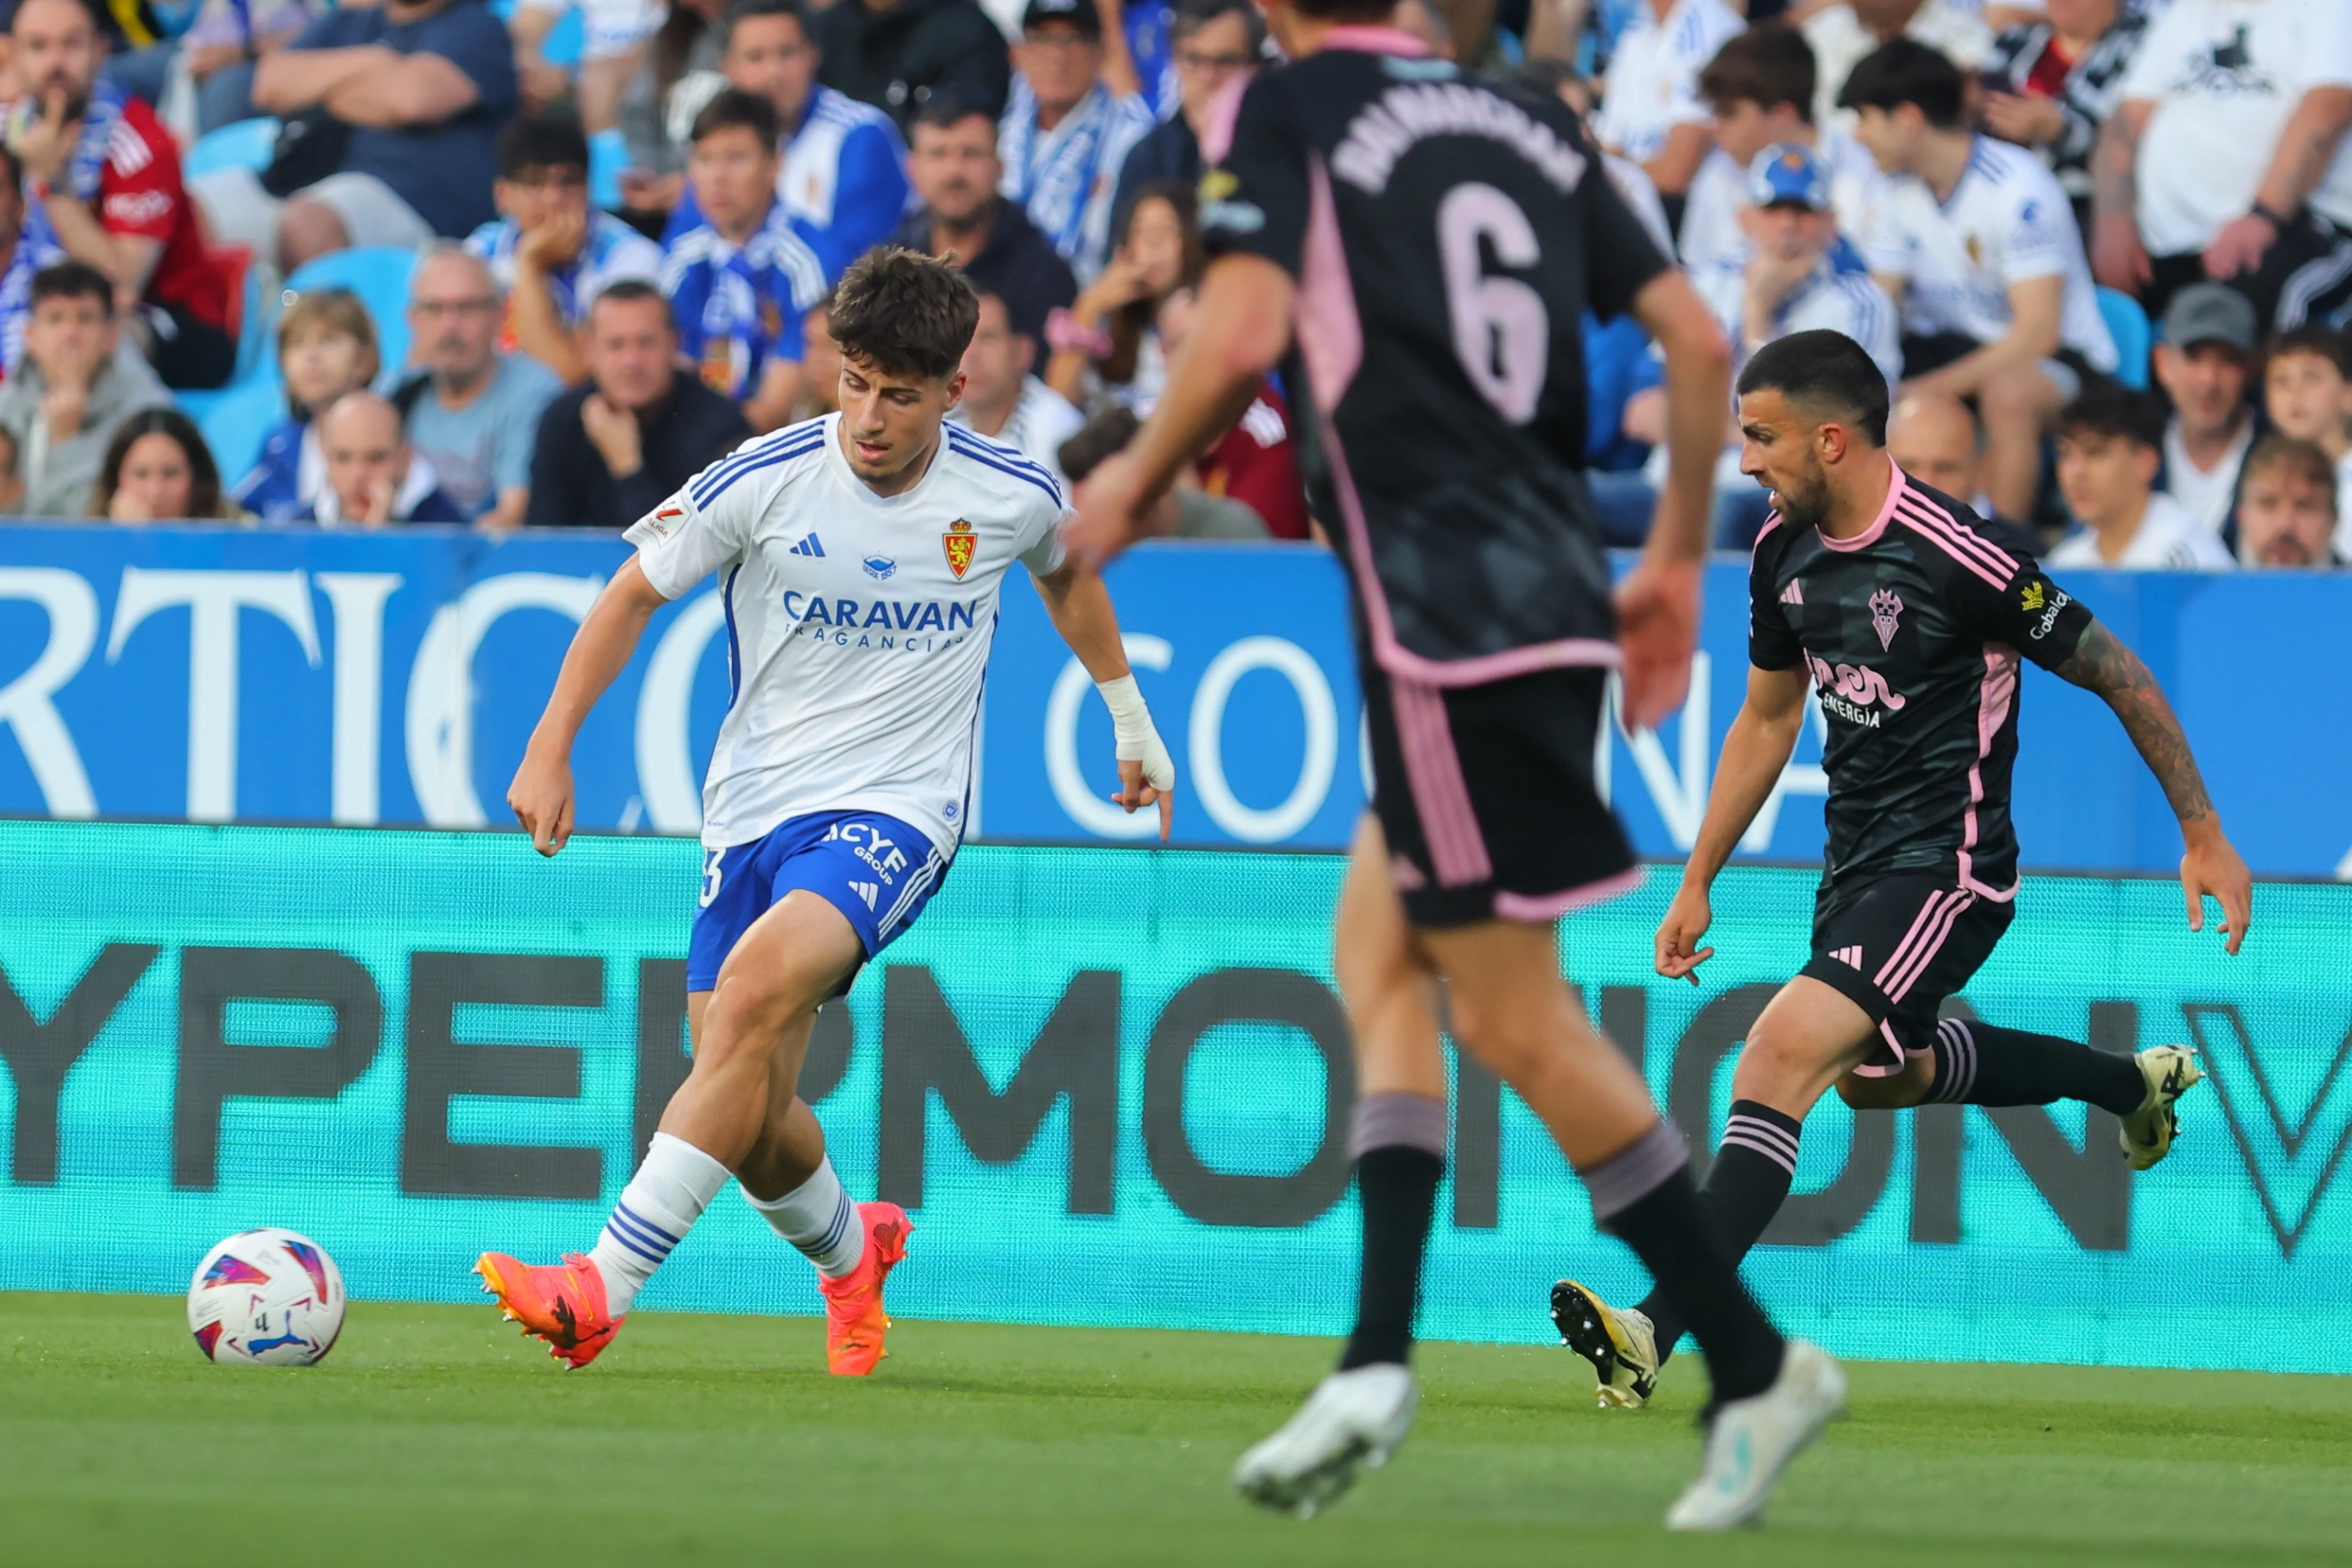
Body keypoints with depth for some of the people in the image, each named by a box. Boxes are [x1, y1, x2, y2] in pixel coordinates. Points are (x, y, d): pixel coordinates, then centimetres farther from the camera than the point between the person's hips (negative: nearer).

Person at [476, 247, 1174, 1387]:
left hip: (896, 811, -2)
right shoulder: (764, 483, -8)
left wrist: (1131, 716, 28)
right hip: (755, 809, 2)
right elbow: (631, 597, 4)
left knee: (756, 985, -30)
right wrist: (551, 748, -3)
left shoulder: (1011, 496, -3)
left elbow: (1065, 571, 22)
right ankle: (849, 1252, 38)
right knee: (752, 1116, 0)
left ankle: (602, 1289, -34)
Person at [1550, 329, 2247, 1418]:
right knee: (1875, 1075, 30)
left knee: (1781, 1056, -25)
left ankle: (1656, 1333, -32)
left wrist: (2204, 836, -8)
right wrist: (1697, 885, 15)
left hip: (1946, 869, -9)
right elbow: (1767, 718, 15)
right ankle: (2133, 1083, 52)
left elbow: (2118, 676, -13)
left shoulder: (1959, 558, -23)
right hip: (1856, 859, 9)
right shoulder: (1784, 552, 0)